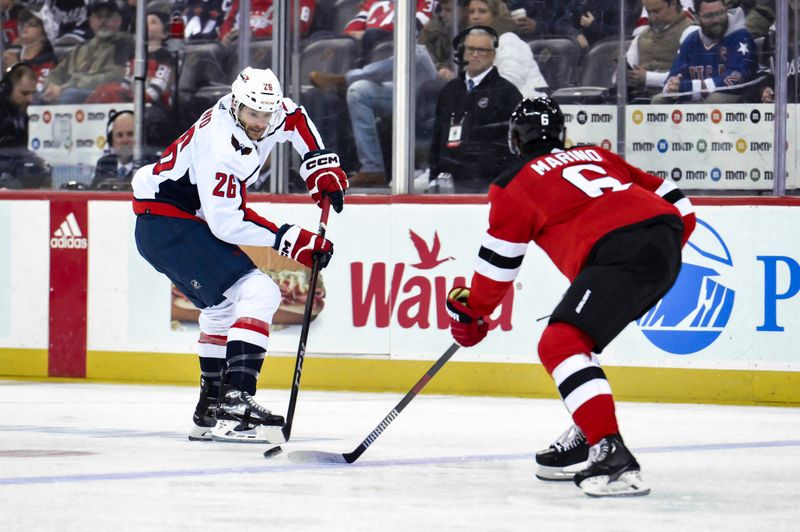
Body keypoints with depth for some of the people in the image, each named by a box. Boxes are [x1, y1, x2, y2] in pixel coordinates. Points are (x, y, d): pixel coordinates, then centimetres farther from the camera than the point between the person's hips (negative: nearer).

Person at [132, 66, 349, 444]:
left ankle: (212, 407, 34)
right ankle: (236, 401, -29)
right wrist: (287, 239, -22)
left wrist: (322, 166, 12)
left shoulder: (274, 113, -2)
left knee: (224, 306, 25)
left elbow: (294, 119, 22)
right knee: (258, 294, -20)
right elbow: (226, 222, -27)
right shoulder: (219, 147, -28)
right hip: (167, 225, -10)